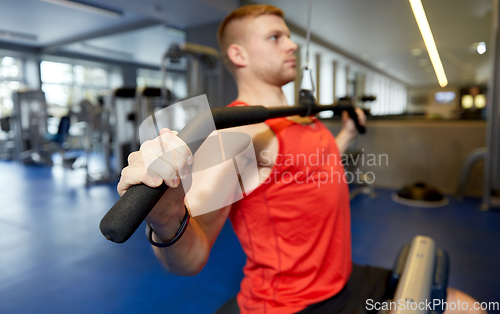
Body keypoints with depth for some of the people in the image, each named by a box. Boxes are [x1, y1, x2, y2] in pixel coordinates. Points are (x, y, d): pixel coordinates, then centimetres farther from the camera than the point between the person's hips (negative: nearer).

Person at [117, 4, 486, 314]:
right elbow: (191, 259, -29)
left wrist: (347, 133, 26)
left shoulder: (305, 119, 4)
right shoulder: (240, 130, -23)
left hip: (343, 281, 8)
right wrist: (167, 223, -49)